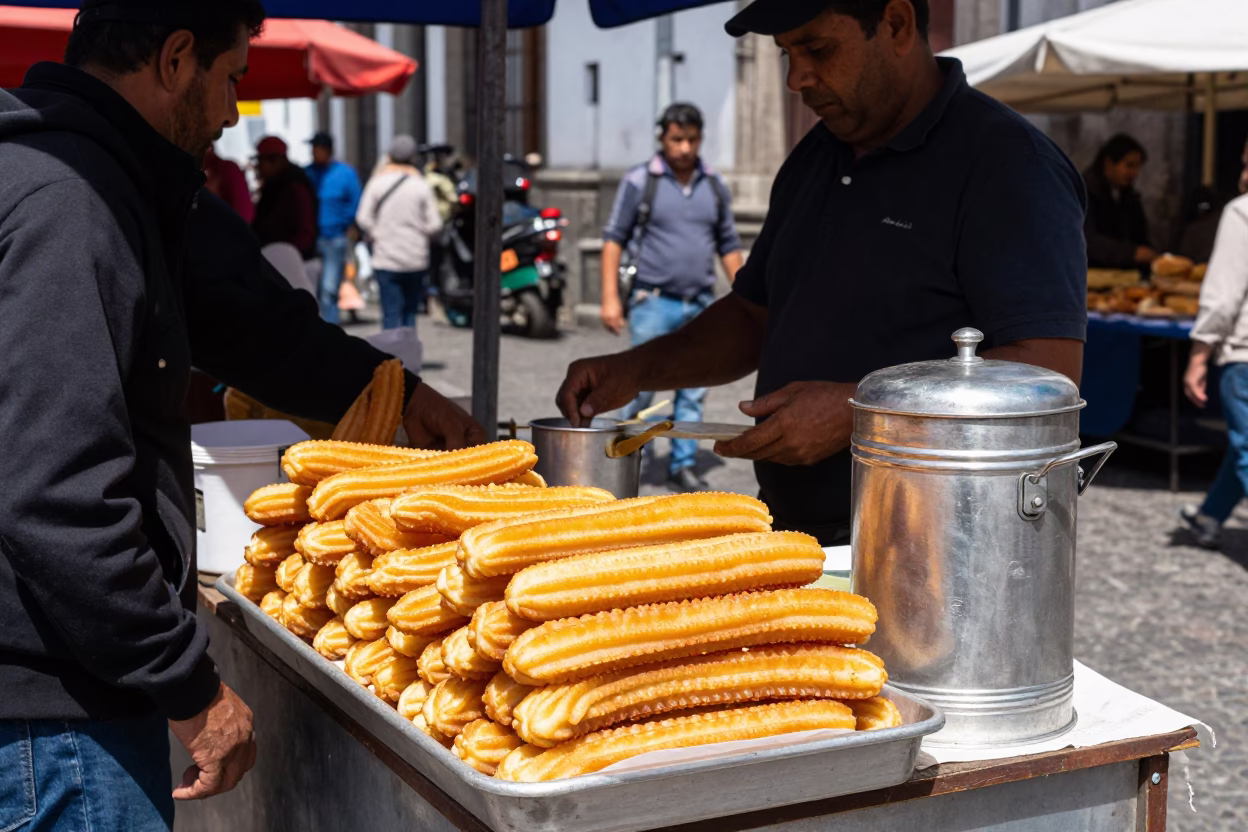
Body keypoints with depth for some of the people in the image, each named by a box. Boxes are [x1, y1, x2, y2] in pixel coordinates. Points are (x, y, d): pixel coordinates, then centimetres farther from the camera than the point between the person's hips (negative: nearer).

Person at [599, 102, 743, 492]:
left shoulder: (714, 185, 10)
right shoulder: (639, 182, -2)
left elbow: (728, 245, 17)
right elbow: (613, 239, -2)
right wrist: (610, 297, -9)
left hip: (700, 305, 4)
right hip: (654, 302, -4)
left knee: (694, 390, 5)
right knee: (642, 385, -5)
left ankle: (684, 464, 14)